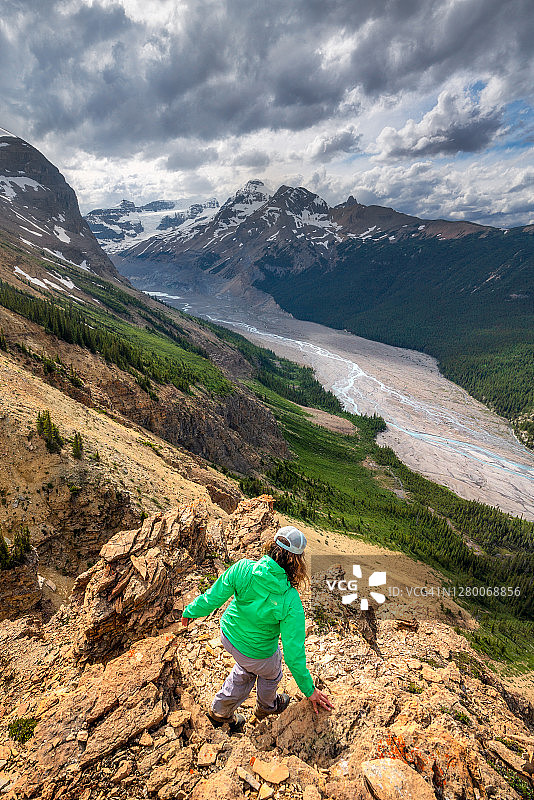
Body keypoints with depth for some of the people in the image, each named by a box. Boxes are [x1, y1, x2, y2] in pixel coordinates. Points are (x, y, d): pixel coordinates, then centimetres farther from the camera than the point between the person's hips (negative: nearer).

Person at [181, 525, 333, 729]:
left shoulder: (242, 568, -29)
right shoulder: (290, 601, -34)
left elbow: (212, 598, -17)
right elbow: (293, 651, -24)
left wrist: (190, 611, 3)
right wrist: (309, 689, -8)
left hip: (228, 635, 4)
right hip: (259, 652, -3)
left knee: (245, 671, 37)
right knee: (270, 675, 34)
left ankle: (219, 711, 59)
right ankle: (266, 707, 65)